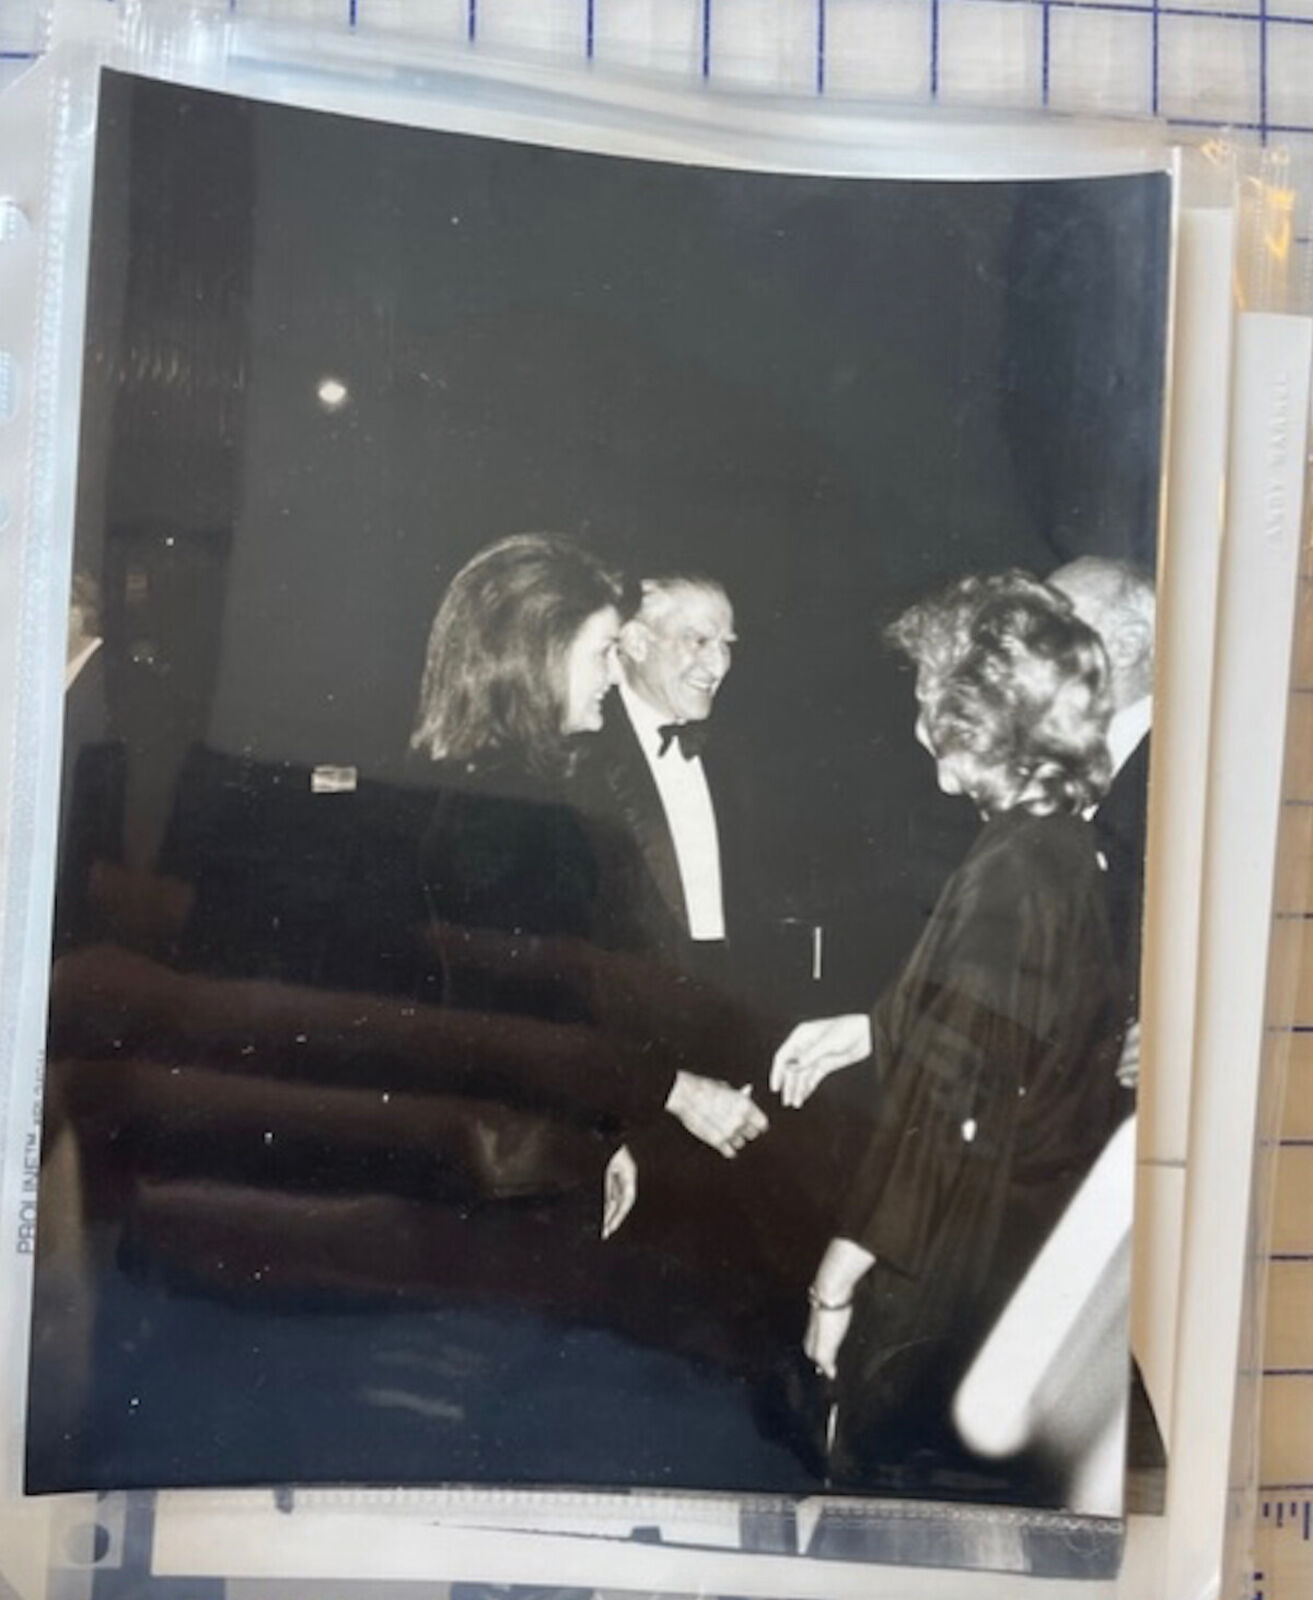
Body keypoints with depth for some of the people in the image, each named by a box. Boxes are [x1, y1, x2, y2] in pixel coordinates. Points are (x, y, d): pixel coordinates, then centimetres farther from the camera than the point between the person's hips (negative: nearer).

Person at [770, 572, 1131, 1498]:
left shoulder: (1013, 875, -25)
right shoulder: (1070, 849, 2)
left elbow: (945, 1107, -25)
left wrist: (841, 1276, -18)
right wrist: (872, 1031, 10)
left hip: (952, 1272, -8)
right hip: (1030, 1240, 8)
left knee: (890, 1476, 11)